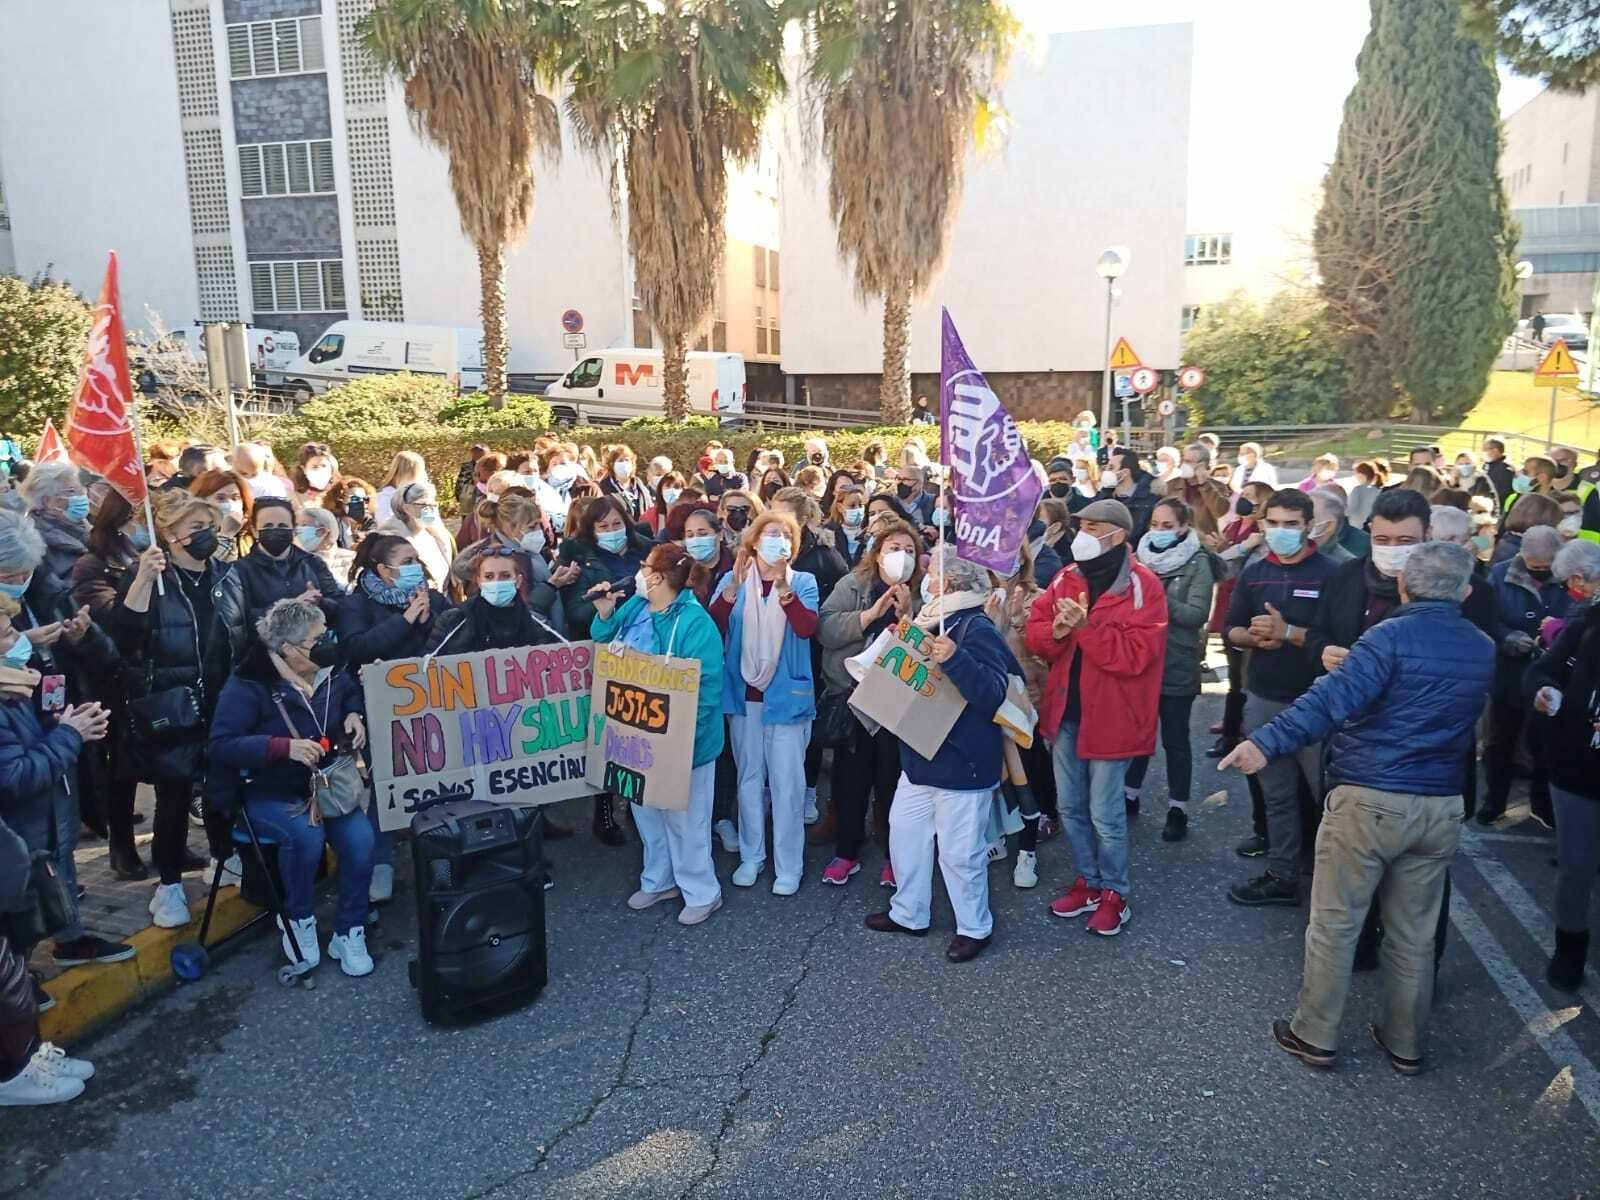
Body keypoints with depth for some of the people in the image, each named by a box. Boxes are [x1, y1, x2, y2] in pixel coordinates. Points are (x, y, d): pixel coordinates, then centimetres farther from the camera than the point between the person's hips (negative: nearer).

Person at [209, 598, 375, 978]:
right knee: (306, 835, -34)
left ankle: (348, 933, -4)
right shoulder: (248, 684, -15)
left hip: (329, 783, 4)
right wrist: (285, 747, -30)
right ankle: (297, 919, -5)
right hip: (270, 793, -4)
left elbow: (354, 695, 23)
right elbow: (222, 746, -20)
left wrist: (354, 715, -1)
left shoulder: (331, 671, 1)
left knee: (361, 838, -23)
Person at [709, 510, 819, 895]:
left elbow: (807, 628, -18)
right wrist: (734, 586, -27)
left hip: (786, 695, -2)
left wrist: (782, 585, -29)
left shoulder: (804, 581, -1)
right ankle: (751, 856, 25)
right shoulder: (733, 580, 2)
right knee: (749, 777, 12)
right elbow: (713, 624, -13)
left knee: (787, 782, 0)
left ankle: (788, 866, 11)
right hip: (743, 694, 2)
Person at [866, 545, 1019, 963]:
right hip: (921, 756, 10)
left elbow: (992, 696, -28)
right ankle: (909, 913, 34)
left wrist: (954, 659, -38)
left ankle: (974, 927, 23)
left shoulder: (977, 630, -19)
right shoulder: (935, 621, 9)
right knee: (904, 832, 17)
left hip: (962, 763, -9)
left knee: (959, 850, 3)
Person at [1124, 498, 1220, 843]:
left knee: (1174, 738, 7)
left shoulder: (1198, 564, -7)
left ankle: (1178, 808, 18)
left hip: (1176, 665, -4)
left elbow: (1197, 614, -17)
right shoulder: (1142, 557, 4)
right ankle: (1129, 794, 30)